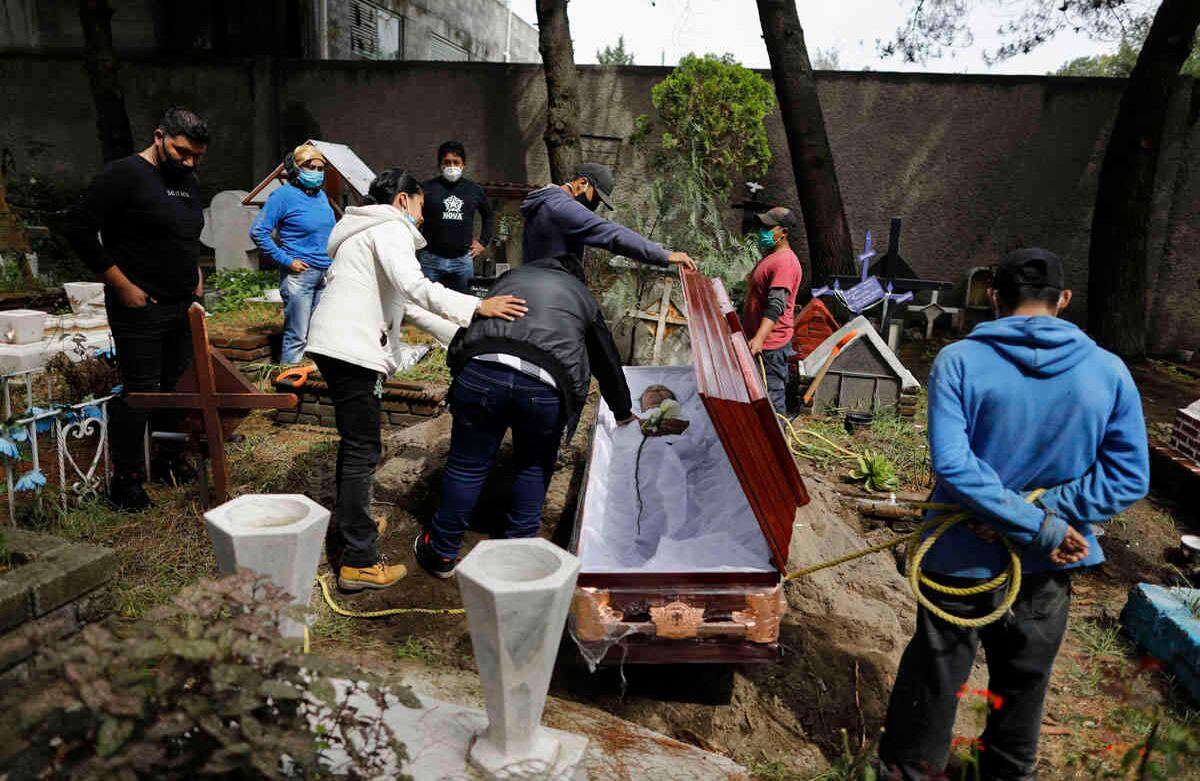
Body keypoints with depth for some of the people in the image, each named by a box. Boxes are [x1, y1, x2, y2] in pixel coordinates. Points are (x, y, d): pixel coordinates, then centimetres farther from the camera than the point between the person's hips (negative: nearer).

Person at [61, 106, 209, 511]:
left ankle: (168, 459, 30)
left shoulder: (189, 182, 13)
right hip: (140, 308, -8)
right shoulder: (125, 174, -12)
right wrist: (122, 285, -17)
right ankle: (125, 479, 7)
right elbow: (77, 226, -16)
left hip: (182, 307, 8)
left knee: (178, 386, 14)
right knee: (139, 392, -4)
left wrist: (196, 273, 12)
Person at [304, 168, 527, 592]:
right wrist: (478, 307, -27)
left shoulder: (370, 231, 27)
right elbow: (413, 286, -24)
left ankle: (347, 528, 36)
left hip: (332, 342, 11)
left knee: (354, 440, 21)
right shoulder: (390, 228, -5)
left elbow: (404, 303, 24)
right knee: (362, 449, -8)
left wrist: (463, 334, 20)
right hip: (351, 346, -11)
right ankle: (358, 562, -4)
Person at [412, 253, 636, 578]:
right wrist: (623, 411, 53)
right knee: (534, 466, 22)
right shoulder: (583, 297, 30)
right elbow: (607, 360, 39)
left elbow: (474, 324, 36)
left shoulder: (511, 276, 33)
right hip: (546, 385, 0)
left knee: (467, 464, 12)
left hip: (482, 366, 1)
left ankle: (441, 552, 26)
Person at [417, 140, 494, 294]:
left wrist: (483, 242, 17)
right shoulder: (428, 188, 0)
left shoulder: (474, 190, 8)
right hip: (432, 259, -2)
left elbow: (488, 215, 24)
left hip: (463, 260, 2)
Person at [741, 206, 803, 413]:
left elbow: (776, 307, -28)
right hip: (756, 339, 11)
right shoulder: (770, 256, 16)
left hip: (770, 345, -11)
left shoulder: (785, 263, -18)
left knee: (771, 396, -5)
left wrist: (759, 338, -37)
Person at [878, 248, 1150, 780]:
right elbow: (1129, 478, -9)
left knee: (934, 679, 15)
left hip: (962, 560, -2)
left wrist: (1038, 527, -19)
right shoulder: (1108, 371, -7)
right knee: (1024, 685, 23)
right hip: (1047, 572, 2)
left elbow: (951, 464, -24)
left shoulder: (959, 361, -15)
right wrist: (1044, 519, -14)